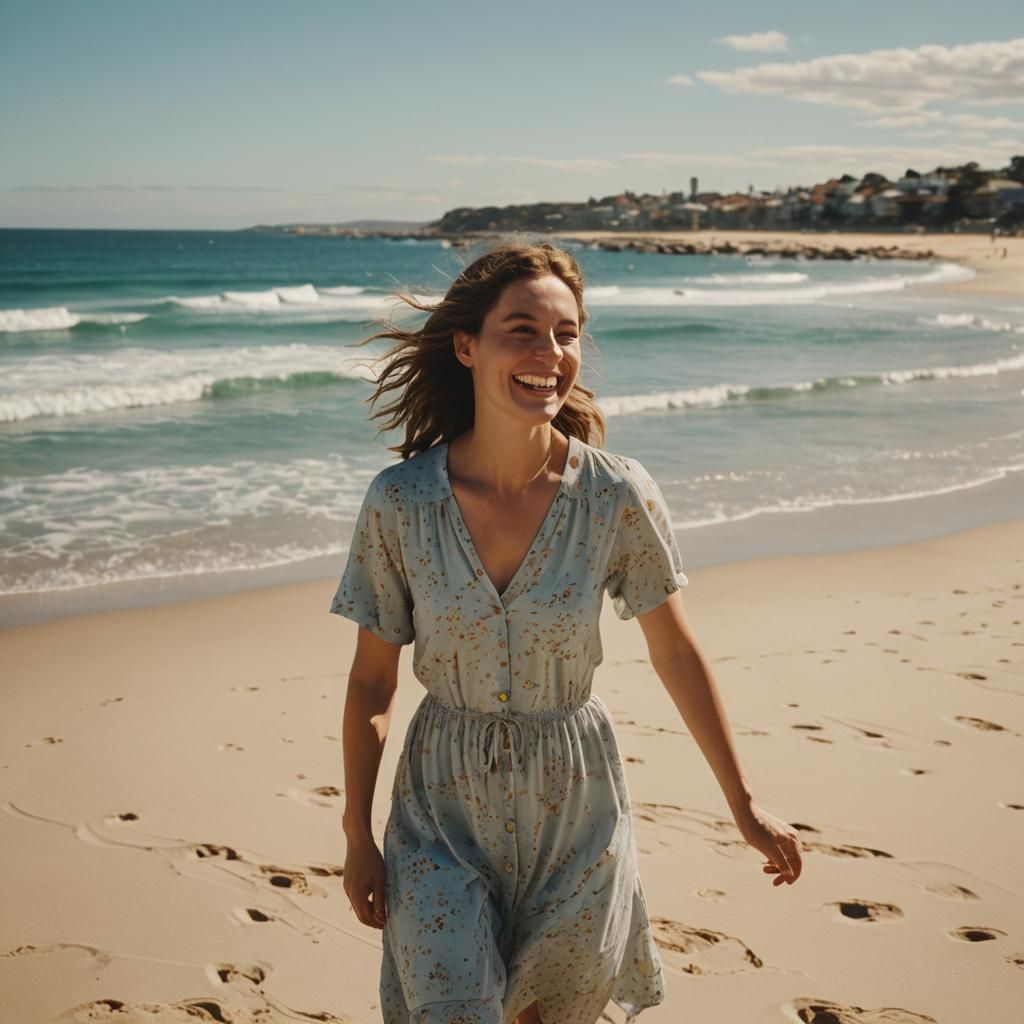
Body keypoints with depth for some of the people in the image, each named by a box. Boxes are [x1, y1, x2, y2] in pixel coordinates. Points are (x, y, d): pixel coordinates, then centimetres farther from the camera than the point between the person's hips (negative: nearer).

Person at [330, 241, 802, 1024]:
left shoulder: (619, 498, -15)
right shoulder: (398, 502, -15)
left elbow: (676, 653, -3)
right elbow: (371, 680, -4)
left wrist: (744, 804, 5)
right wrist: (357, 835, 1)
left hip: (573, 802, 1)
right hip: (444, 801, 0)